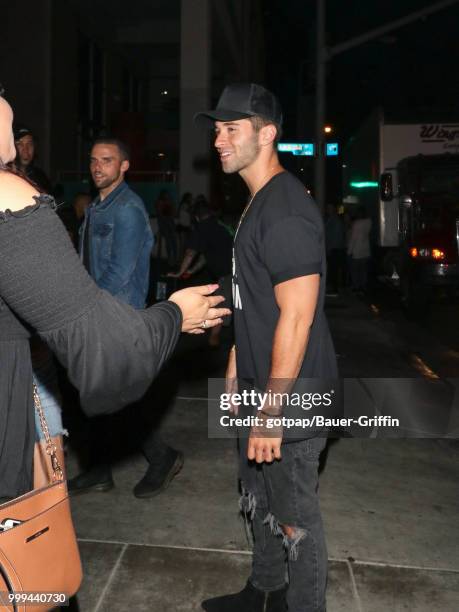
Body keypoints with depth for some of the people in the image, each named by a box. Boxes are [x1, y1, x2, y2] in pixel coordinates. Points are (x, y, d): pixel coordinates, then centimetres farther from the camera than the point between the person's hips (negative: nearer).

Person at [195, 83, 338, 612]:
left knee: (294, 516, 7)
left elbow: (296, 318, -24)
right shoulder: (256, 203, 11)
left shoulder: (286, 211, -20)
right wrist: (235, 370, 17)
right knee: (259, 498, 24)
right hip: (259, 387, 10)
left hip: (291, 396, -10)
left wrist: (271, 413, -22)